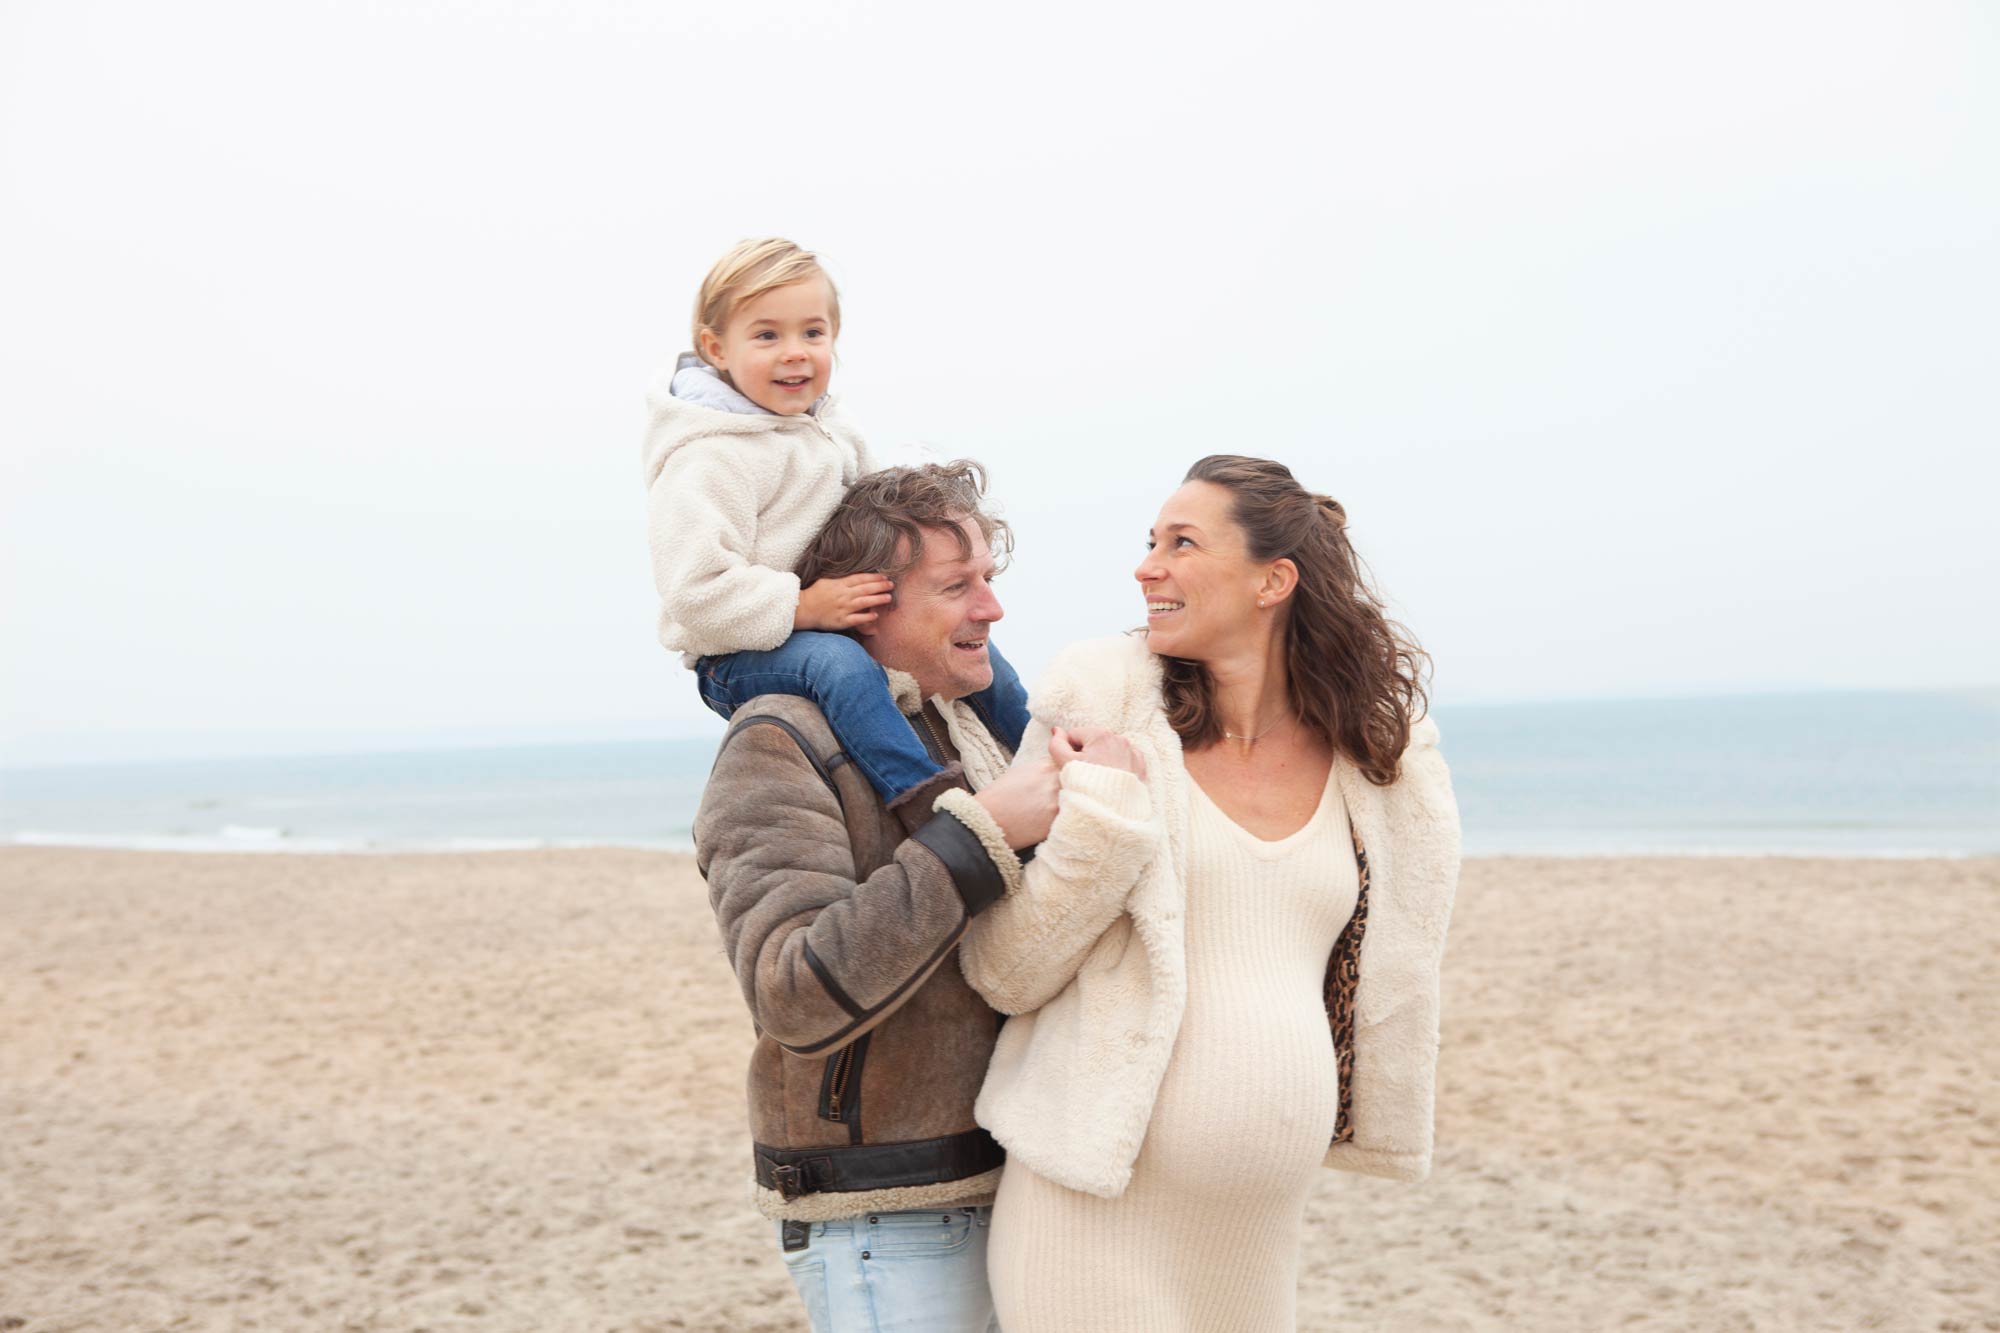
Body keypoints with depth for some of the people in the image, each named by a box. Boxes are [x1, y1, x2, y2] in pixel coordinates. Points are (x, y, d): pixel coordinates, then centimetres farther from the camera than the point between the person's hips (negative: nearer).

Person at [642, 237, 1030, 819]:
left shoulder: (829, 429, 9)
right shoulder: (708, 457, -20)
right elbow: (697, 589, -28)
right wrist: (803, 607, -30)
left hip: (832, 625, 9)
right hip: (739, 658, -9)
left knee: (970, 645, 6)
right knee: (839, 662, -39)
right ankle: (923, 794, -46)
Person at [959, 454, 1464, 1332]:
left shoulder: (1372, 756, 4)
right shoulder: (1106, 706, -5)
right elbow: (1000, 974, -6)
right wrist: (1100, 838, -17)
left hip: (1263, 1228, 4)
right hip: (1097, 1217, -3)